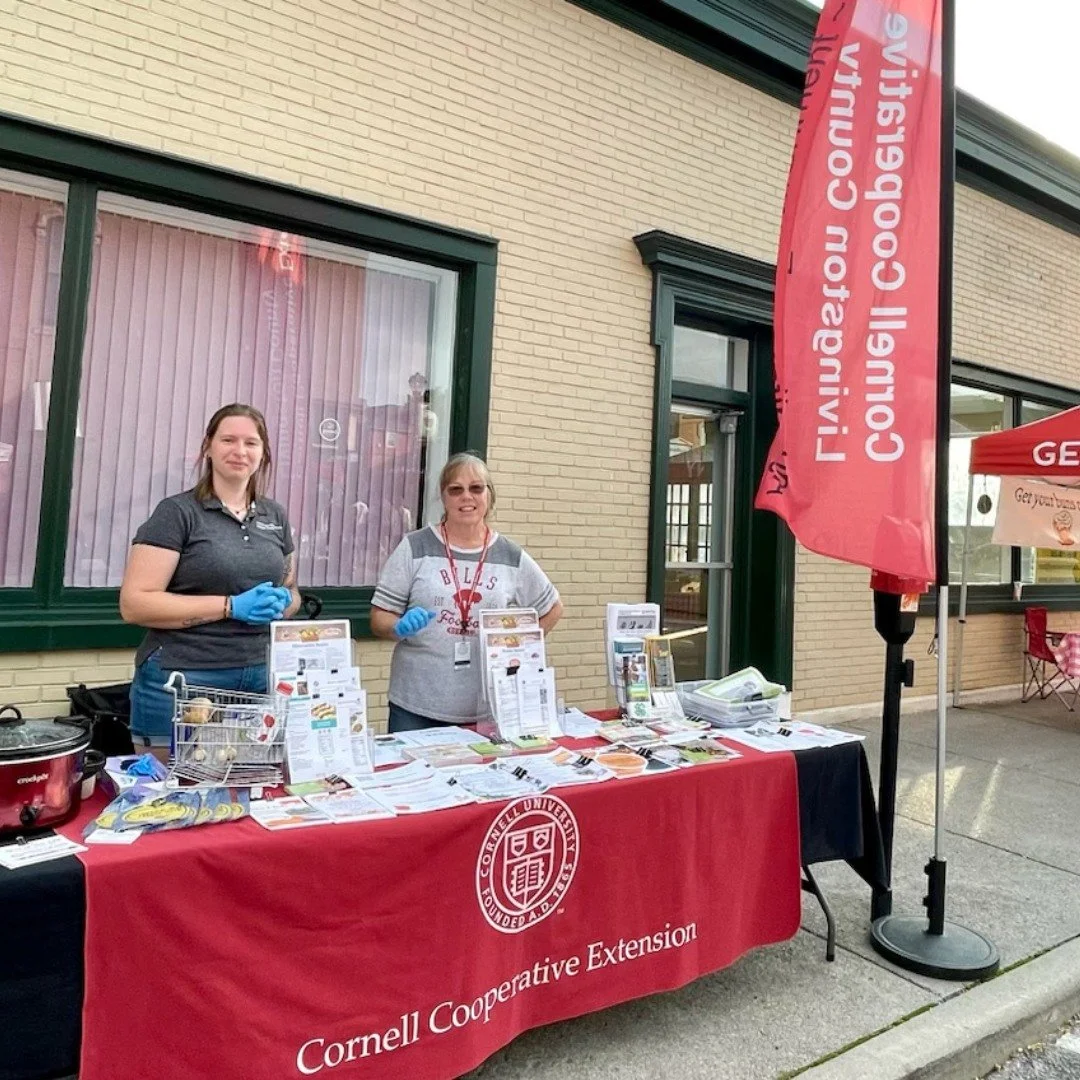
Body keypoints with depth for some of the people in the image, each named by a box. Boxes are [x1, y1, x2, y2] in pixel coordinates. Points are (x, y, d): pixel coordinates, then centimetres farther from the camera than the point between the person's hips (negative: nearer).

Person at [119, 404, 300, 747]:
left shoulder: (275, 516, 10)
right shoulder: (177, 512, -5)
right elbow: (134, 604, -12)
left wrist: (281, 603, -3)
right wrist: (232, 606, -18)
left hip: (260, 679, 5)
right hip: (183, 682, -4)